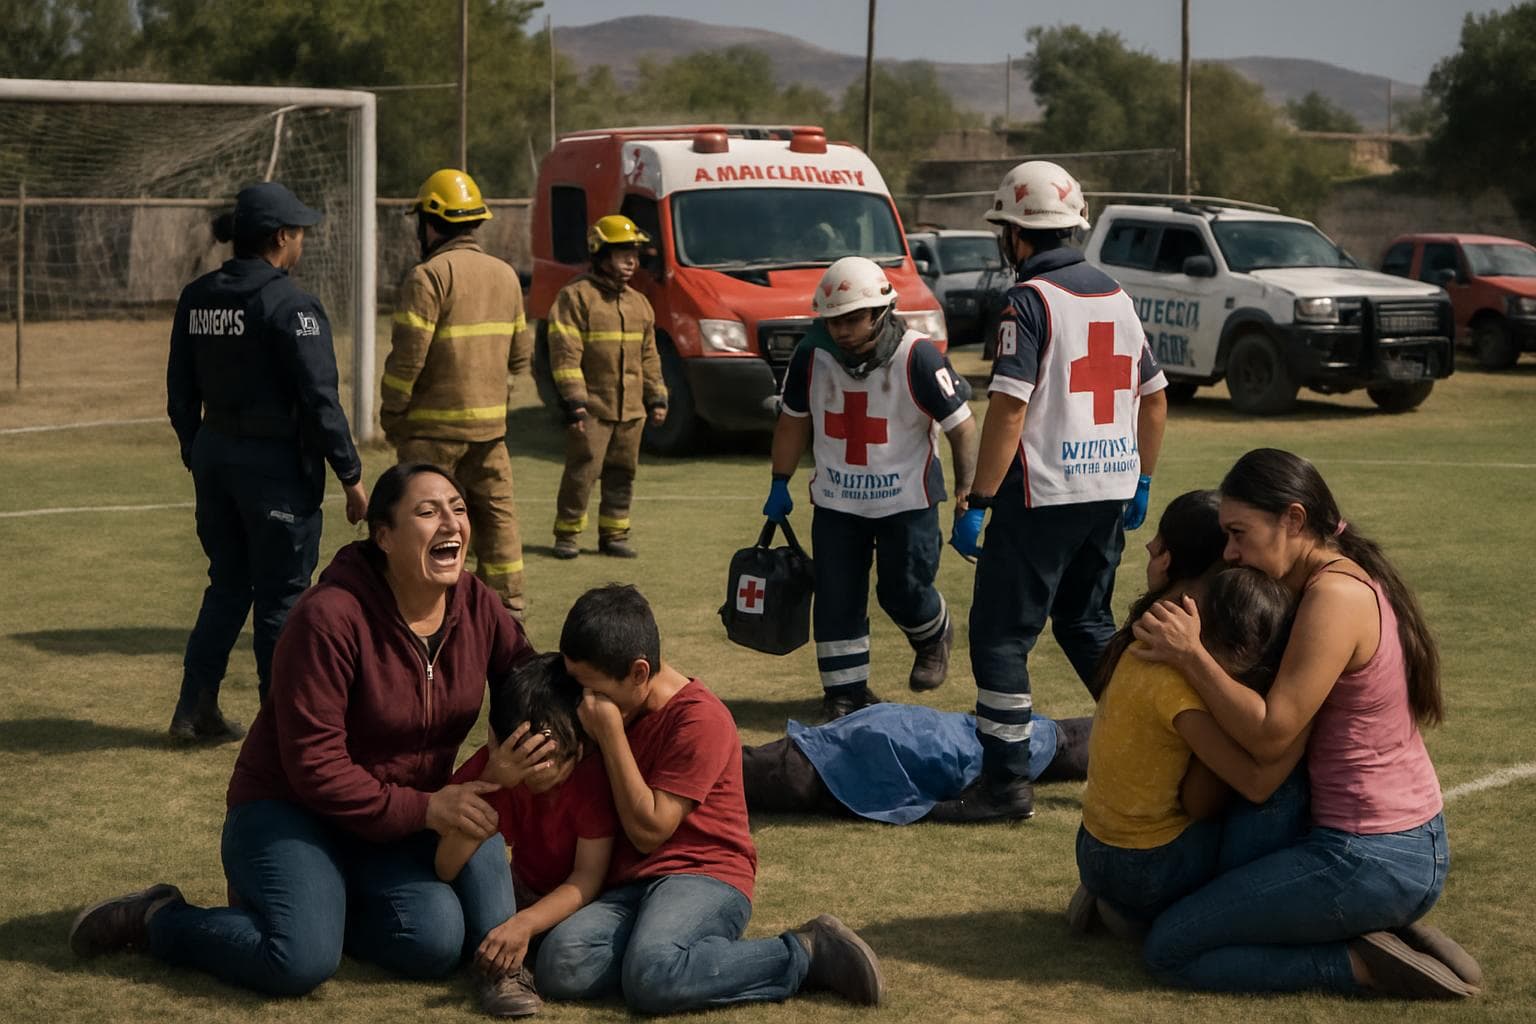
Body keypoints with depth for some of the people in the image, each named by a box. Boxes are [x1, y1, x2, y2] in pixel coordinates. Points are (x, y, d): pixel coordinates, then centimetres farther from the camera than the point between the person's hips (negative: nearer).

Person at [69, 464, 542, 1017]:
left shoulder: (477, 606, -6)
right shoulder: (330, 618, -23)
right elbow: (314, 766, -22)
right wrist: (422, 809, -26)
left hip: (406, 825, 6)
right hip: (291, 809, -5)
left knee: (437, 940, -24)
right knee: (303, 961, -30)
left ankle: (319, 903, 6)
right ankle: (158, 919, 0)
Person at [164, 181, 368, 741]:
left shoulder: (197, 298, 5)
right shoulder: (289, 305, -16)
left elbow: (180, 393, 11)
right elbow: (319, 399, -18)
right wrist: (350, 475, -11)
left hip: (215, 457, 7)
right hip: (277, 464, -7)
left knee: (227, 584, 19)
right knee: (281, 595, 4)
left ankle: (195, 708, 18)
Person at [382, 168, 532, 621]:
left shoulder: (429, 276, -14)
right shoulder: (505, 275, 10)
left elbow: (407, 356, -17)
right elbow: (520, 354, 15)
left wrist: (391, 413, -6)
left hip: (434, 424, -7)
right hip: (490, 420, 7)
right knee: (495, 510, 14)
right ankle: (508, 603, 18)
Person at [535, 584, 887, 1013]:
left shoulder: (699, 718, -10)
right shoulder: (624, 710, 17)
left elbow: (649, 830, -13)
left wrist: (610, 735, -13)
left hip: (704, 873, -7)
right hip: (630, 884, 7)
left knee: (652, 978, -37)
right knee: (560, 967, -25)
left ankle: (803, 954, -17)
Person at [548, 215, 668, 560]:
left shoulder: (639, 303, 16)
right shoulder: (576, 296, -7)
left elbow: (649, 356, 21)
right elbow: (565, 353, -12)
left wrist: (656, 399, 15)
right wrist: (573, 400, -18)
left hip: (631, 409, 6)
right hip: (592, 408, -6)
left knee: (622, 473, 9)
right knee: (582, 472, -6)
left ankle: (614, 534, 18)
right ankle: (566, 534, 5)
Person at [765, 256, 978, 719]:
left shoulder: (917, 358, -20)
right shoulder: (812, 356, -8)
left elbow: (961, 427, -13)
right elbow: (793, 420, 9)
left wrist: (968, 494, -15)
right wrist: (780, 484, 12)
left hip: (907, 501, -4)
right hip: (836, 502, 4)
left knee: (902, 590, 1)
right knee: (836, 600, 3)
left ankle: (935, 636, 35)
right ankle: (845, 691, 16)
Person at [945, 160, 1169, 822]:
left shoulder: (1030, 301, -12)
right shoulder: (1114, 295, 11)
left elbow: (1009, 412, -19)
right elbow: (1154, 398, 17)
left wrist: (978, 502, -15)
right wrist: (1141, 481, 26)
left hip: (1045, 495, -7)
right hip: (1110, 491, 7)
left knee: (1001, 635, 1)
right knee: (1087, 624, 22)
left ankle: (1005, 781, 0)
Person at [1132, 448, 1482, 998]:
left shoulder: (1335, 596, -20)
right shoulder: (1359, 578, 10)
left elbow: (1269, 733, -22)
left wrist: (1189, 654, -17)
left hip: (1369, 860, -10)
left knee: (1168, 948, -1)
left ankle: (1360, 963, -6)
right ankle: (1376, 936, 12)